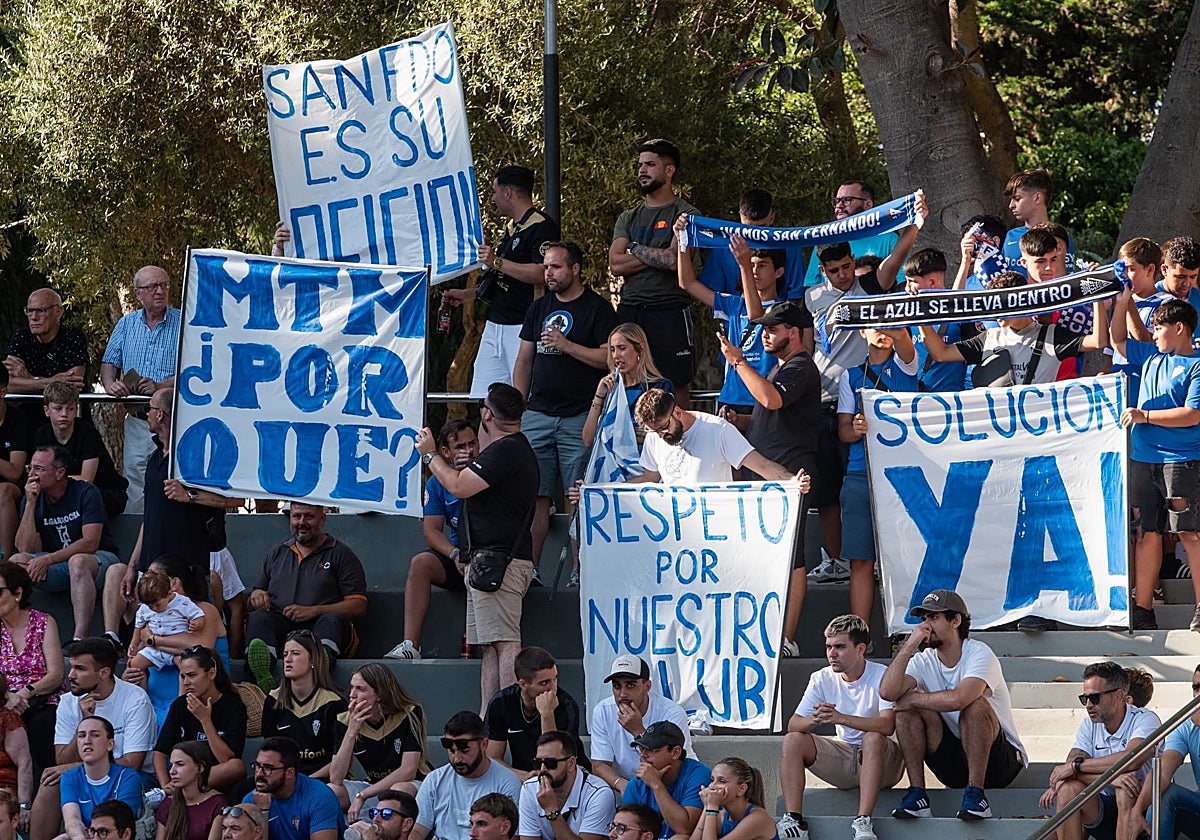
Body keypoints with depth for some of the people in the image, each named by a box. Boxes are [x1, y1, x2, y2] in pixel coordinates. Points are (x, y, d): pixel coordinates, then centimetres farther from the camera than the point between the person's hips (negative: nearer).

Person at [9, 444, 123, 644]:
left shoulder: (86, 493, -10)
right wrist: (30, 504, -14)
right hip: (56, 566, 5)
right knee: (17, 561, -21)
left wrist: (48, 560, -28)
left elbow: (90, 543, -20)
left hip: (99, 560, -5)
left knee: (78, 562, -39)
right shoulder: (33, 499, 2)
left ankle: (79, 639, -46)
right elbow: (26, 549, -7)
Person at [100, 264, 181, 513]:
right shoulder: (127, 324, 15)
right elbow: (109, 363, 17)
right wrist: (110, 384, -6)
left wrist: (160, 386, -20)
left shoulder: (184, 323, 0)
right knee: (133, 483, 2)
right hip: (136, 419, 4)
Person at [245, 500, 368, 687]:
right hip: (280, 626, 2)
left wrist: (313, 611, -10)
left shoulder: (341, 554, 14)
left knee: (332, 621, -36)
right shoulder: (277, 553, 28)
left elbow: (359, 607, 3)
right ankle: (264, 680, -61)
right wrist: (256, 596, 2)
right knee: (258, 618, -30)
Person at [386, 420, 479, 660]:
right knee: (420, 563, -24)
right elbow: (431, 532, 1)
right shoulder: (438, 482, 8)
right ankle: (410, 644, -31)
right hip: (456, 557, 3)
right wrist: (455, 555, -19)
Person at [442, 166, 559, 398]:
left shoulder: (541, 227, -11)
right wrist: (466, 294, 24)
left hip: (522, 326, -10)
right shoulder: (511, 229, 21)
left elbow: (541, 275, -23)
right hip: (495, 325, 10)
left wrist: (497, 262, -18)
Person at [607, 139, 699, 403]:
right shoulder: (628, 218, 17)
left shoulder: (686, 215, 1)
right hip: (629, 311, 5)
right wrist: (657, 256, -5)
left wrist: (635, 249, -1)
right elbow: (615, 265, 4)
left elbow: (674, 260, -14)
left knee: (676, 388, -5)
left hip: (669, 312, -5)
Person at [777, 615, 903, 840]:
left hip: (880, 760, -5)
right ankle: (793, 820, -22)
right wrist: (815, 720, -29)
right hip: (842, 758, 5)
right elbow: (793, 725, -5)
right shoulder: (822, 679, 0)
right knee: (793, 741, -15)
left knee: (873, 738, -36)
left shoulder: (881, 676, -14)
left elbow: (887, 725, -30)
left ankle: (863, 821, -40)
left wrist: (841, 718, -41)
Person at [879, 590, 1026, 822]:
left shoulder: (979, 654, -14)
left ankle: (975, 794, -31)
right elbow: (887, 692, -17)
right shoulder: (924, 662, 2)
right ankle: (917, 795, -18)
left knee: (974, 704, -32)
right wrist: (910, 645, -19)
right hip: (953, 764, 5)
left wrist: (912, 698, -18)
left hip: (999, 761, -5)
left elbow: (958, 699, -33)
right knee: (908, 710, -14)